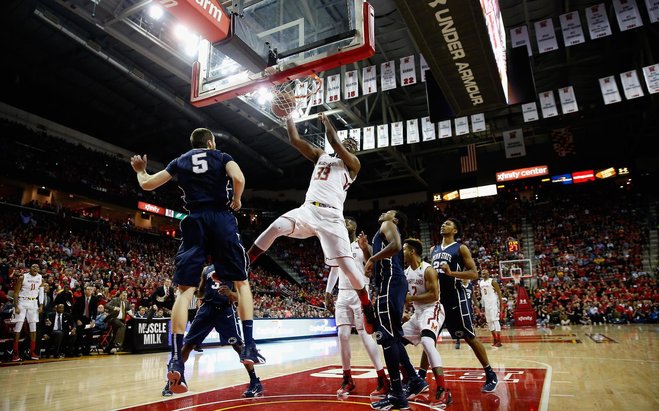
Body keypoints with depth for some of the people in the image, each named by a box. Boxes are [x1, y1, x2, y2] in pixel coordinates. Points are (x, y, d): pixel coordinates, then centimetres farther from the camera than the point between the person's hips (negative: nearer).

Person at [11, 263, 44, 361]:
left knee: (33, 327, 3)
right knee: (18, 326, -6)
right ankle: (15, 352, 1)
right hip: (22, 302, -4)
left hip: (33, 303, 4)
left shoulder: (40, 278, 4)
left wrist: (41, 305, 1)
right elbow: (16, 293, -7)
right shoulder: (23, 277, -9)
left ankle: (32, 351, 9)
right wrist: (16, 307, -14)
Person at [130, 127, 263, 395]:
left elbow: (147, 185, 20)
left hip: (195, 222, 2)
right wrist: (236, 200, 8)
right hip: (222, 219, -2)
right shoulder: (222, 157, 11)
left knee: (185, 289, 2)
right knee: (241, 281, 8)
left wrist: (140, 170, 42)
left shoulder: (180, 161, 18)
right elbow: (239, 179, -10)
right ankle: (249, 347, 0)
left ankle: (176, 358, -7)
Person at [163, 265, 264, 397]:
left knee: (239, 346, -11)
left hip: (225, 309, -4)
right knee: (188, 344, 4)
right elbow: (200, 293, 21)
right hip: (207, 307, 4)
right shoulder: (206, 269, 15)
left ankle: (255, 382, -2)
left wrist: (230, 293, -27)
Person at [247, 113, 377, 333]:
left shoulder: (352, 164, 10)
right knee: (275, 228, -25)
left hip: (331, 216, -4)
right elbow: (295, 140, 20)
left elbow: (335, 142, -6)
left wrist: (326, 120, 8)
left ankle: (368, 309, 9)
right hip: (308, 209, 4)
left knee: (348, 265, -10)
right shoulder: (321, 156, 26)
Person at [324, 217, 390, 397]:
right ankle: (348, 380, 12)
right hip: (342, 295, 5)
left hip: (360, 294, -5)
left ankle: (383, 380, 1)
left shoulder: (363, 246, -2)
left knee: (365, 335, -8)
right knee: (343, 336, 0)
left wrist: (364, 249, -24)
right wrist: (327, 293, 15)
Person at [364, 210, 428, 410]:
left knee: (386, 336, -11)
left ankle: (396, 394, -8)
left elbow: (396, 245, -20)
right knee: (393, 336, 14)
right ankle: (415, 381, 22)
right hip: (392, 282, 10)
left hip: (390, 282, -10)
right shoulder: (385, 232, 30)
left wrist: (372, 258, -12)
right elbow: (377, 270, 29)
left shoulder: (388, 225, 3)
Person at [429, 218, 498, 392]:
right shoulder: (433, 250, 14)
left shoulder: (461, 248, -4)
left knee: (470, 337, 1)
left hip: (456, 298, -6)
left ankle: (491, 376, 17)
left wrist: (451, 273, -23)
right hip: (437, 298, 6)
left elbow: (474, 274, -11)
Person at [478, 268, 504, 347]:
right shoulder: (480, 282, 11)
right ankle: (495, 339, 16)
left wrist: (501, 305, -15)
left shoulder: (492, 281, -8)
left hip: (493, 303, -7)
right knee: (489, 322, 8)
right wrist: (482, 306, 15)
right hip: (486, 304, 7)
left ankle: (499, 341, -8)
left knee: (495, 320, -11)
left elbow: (499, 293, -9)